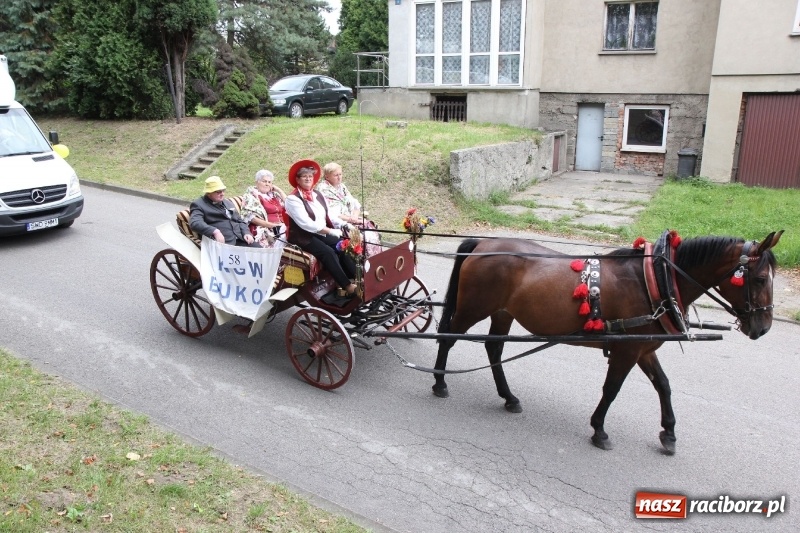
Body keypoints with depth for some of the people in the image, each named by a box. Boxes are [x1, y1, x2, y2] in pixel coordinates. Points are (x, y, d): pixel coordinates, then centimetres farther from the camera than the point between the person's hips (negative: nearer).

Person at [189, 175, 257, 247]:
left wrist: (246, 233, 5)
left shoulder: (228, 203, 26)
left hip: (240, 240, 6)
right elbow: (194, 223, -14)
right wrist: (215, 232, -29)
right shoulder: (199, 205, 4)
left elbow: (240, 221, 28)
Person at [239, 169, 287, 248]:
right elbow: (249, 216, -9)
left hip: (280, 227, 7)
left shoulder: (273, 194, 23)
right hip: (263, 229, -7)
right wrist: (271, 225, -16)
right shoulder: (251, 195, 3)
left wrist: (279, 190, 16)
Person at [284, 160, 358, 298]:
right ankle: (348, 287, -26)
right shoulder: (293, 199, -10)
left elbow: (330, 215, 10)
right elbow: (306, 224, -19)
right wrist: (331, 231, -21)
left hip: (322, 234, 7)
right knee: (328, 252, -28)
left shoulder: (318, 195, 13)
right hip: (303, 237, -7)